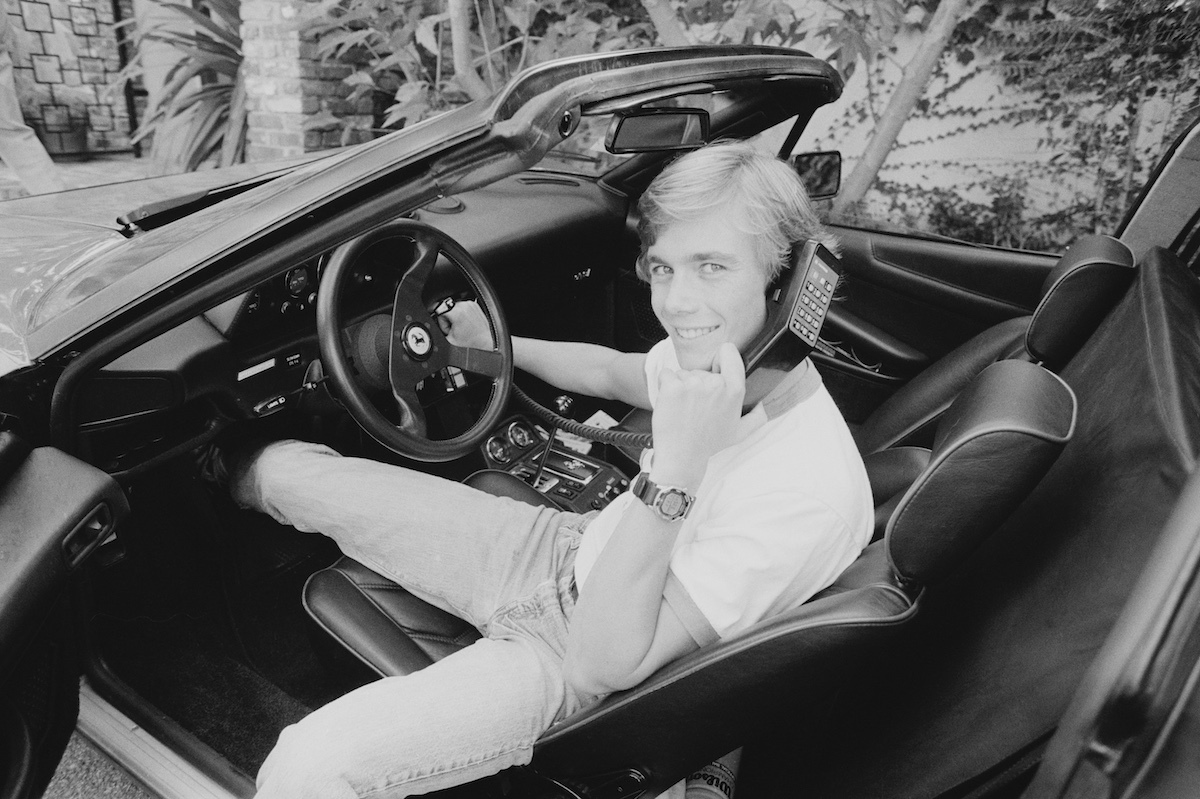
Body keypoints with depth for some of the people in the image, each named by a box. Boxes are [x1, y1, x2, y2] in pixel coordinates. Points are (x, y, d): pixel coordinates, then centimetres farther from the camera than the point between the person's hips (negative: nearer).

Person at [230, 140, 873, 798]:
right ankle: (227, 472, 49)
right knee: (283, 468, 12)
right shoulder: (716, 344, -9)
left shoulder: (814, 489, -32)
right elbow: (610, 373, 15)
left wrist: (677, 468, -39)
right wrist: (495, 345, 22)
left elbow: (605, 664, -30)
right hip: (562, 549, 6)